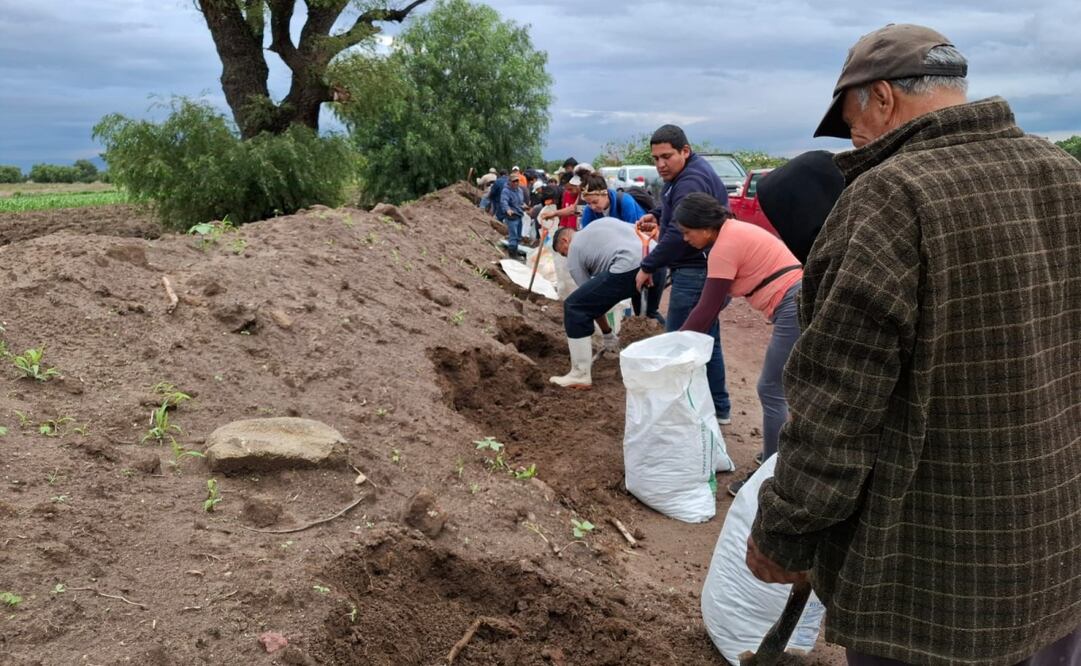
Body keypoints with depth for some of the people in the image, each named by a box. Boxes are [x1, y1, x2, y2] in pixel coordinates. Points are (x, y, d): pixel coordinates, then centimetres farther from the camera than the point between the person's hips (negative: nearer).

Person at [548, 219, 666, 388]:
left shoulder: (574, 250, 18)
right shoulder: (603, 221, 35)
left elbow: (591, 299, 17)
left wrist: (608, 334, 24)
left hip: (629, 268, -7)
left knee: (574, 307, 5)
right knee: (649, 312, 34)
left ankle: (580, 375, 6)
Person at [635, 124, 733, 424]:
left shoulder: (691, 181, -19)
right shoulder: (697, 171, 16)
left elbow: (679, 234, -26)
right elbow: (677, 212, 28)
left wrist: (648, 266, -17)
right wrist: (656, 216, 7)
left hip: (694, 273, -11)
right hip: (709, 271, 11)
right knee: (707, 341, 18)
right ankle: (719, 408, 27)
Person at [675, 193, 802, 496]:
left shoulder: (725, 246, -14)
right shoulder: (733, 232, 16)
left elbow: (708, 307, -11)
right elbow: (717, 299, 20)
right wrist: (685, 335, 17)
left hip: (794, 307, -10)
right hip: (800, 302, 10)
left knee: (771, 390, -4)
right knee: (783, 387, 20)